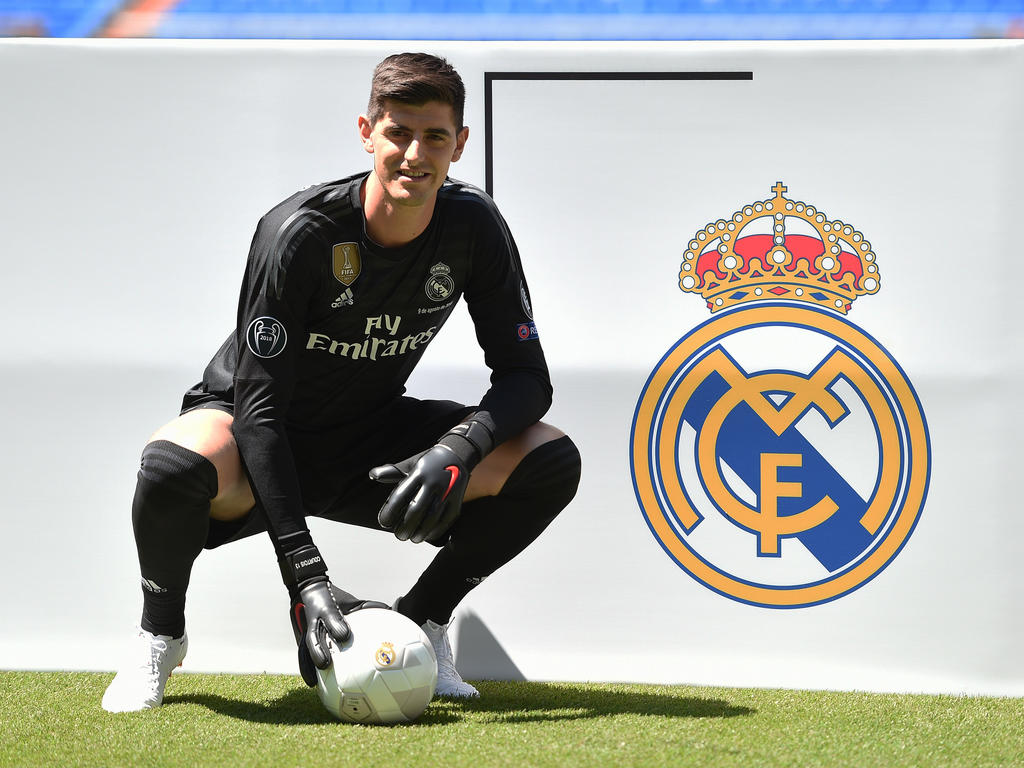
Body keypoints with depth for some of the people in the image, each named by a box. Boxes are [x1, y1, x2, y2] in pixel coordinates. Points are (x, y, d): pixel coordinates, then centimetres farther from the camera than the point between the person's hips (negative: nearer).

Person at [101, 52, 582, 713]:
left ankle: (421, 619, 3)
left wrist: (459, 449, -33)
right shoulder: (301, 232, -26)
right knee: (178, 462, -40)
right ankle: (160, 633, -9)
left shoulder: (473, 226, -13)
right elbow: (259, 407, -28)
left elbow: (527, 376, -9)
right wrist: (306, 577, -36)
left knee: (551, 462, -18)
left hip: (370, 443, 4)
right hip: (264, 443, -4)